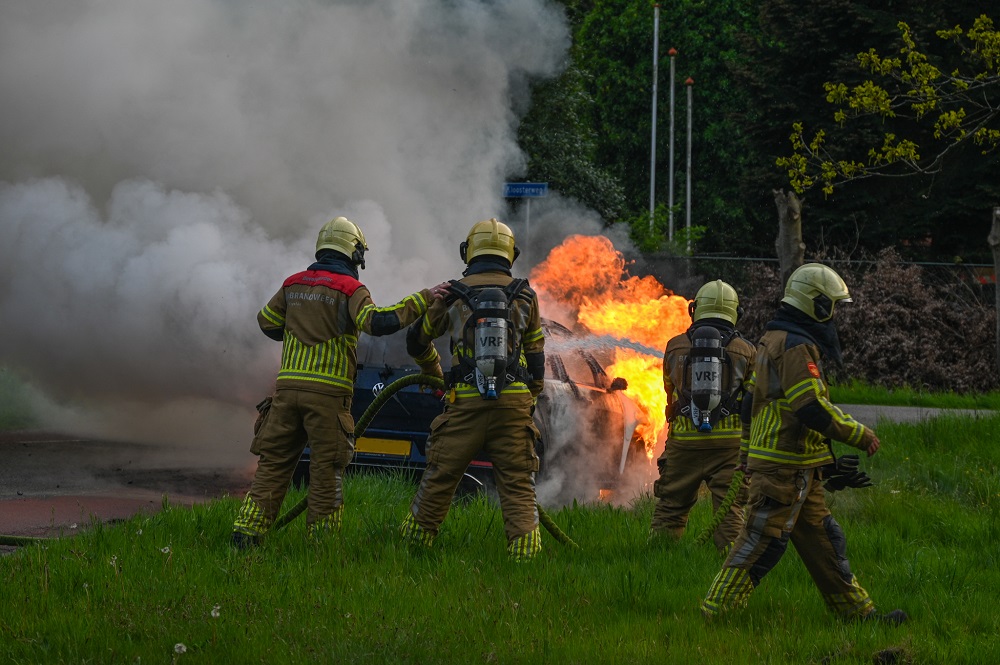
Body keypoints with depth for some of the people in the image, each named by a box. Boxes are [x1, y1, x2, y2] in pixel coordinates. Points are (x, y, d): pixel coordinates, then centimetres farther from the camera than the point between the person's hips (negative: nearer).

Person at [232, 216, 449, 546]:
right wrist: (423, 299, -20)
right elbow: (377, 321, -21)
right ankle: (321, 539, 5)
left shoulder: (293, 284, 13)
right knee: (327, 468, 3)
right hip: (327, 391, -5)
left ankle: (246, 531, 3)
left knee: (274, 460, 9)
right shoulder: (349, 289, -5)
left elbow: (267, 321, 23)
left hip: (287, 385, 5)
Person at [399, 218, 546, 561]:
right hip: (514, 402, 1)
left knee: (439, 478, 9)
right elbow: (536, 354, 16)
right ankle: (525, 553, -6)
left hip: (466, 402, -1)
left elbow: (417, 340, 21)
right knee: (518, 484, 3)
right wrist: (531, 398, 28)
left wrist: (433, 372, 40)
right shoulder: (524, 296, 10)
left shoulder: (452, 295, 7)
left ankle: (413, 543, 17)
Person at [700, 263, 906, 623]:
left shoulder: (775, 340, 18)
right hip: (784, 468, -11)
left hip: (797, 470, 11)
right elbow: (813, 409, -23)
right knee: (763, 541, -8)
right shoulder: (795, 346, -15)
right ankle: (716, 612, -6)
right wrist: (860, 435, -10)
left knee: (821, 538, 14)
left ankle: (856, 610, 20)